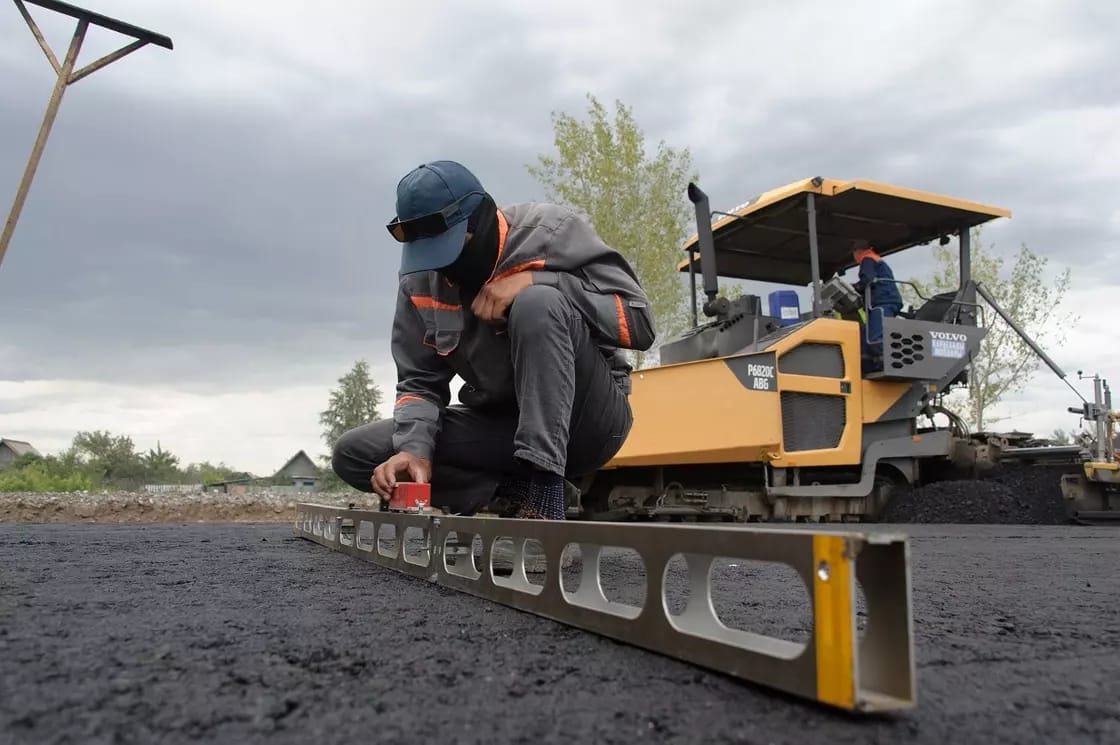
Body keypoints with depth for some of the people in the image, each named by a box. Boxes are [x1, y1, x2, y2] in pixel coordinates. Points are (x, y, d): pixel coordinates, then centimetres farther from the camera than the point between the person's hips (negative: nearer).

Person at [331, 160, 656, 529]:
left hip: (588, 418, -4)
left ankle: (542, 489, -29)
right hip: (502, 425, 5)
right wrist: (415, 448, -21)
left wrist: (536, 283, -27)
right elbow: (419, 382, 0)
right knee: (353, 454, -7)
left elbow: (639, 322, -18)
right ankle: (516, 485, -12)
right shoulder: (420, 282, -1)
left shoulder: (554, 231, -13)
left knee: (537, 303, -32)